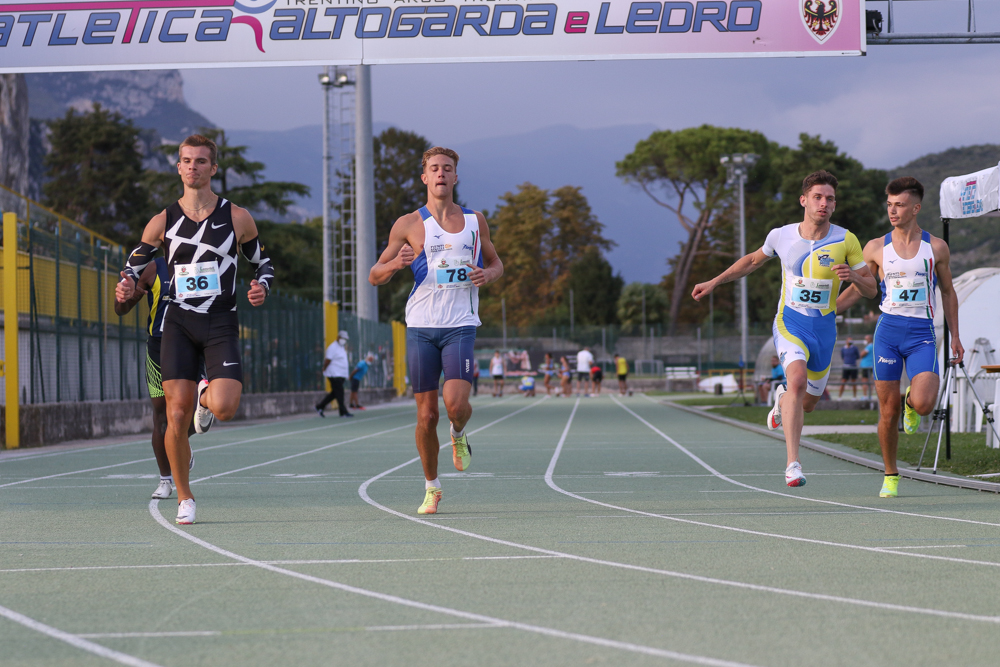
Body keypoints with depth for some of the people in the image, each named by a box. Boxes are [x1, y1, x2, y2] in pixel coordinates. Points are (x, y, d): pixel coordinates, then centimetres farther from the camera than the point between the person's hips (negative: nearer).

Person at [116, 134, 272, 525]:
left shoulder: (236, 218, 3)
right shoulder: (163, 222, 5)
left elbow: (262, 263, 14)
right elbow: (133, 266, 14)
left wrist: (262, 287, -8)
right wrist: (126, 288, -9)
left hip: (221, 323, -1)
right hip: (179, 323, 1)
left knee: (224, 408, -20)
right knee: (176, 416, -6)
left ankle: (207, 395, 19)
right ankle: (184, 499, 12)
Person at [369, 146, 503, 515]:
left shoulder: (475, 221, 10)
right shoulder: (409, 225, 3)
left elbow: (496, 263, 23)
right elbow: (374, 277, 6)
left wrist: (488, 274, -1)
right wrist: (396, 264, -16)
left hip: (460, 325, 0)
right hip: (421, 328, 0)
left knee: (456, 403, -19)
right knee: (426, 415, 0)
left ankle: (459, 435, 18)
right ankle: (431, 487, 18)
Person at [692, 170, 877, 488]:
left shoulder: (845, 240, -7)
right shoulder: (781, 236, -4)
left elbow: (871, 289, -1)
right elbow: (754, 260, 18)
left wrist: (853, 276, -23)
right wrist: (715, 282, 16)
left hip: (824, 329, 2)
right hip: (789, 322, -2)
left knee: (807, 403, 13)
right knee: (797, 379, -29)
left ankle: (783, 399, 54)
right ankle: (793, 464, -31)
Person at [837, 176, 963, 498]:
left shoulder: (936, 247, 3)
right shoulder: (876, 248, 4)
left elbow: (948, 292, 14)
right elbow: (857, 289, 14)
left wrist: (955, 337, 11)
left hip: (922, 333, -1)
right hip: (888, 330, 1)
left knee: (923, 404, -20)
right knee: (888, 410, 0)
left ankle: (912, 400, 18)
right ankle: (890, 475, 17)